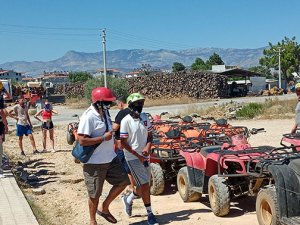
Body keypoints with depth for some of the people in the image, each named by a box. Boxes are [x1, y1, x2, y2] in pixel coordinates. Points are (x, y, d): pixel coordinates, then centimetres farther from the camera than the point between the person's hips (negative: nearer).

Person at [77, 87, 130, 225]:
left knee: (123, 181, 12)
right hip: (94, 163, -8)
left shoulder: (104, 112, 5)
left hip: (110, 158, 8)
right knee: (95, 194, 7)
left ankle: (104, 208, 27)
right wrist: (104, 138, -23)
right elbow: (82, 140, -27)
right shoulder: (89, 116, -22)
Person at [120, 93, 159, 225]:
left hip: (145, 156, 6)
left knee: (144, 185, 14)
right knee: (144, 185, -8)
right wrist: (138, 156, -15)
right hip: (133, 158, -6)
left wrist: (148, 146, -12)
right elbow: (123, 143, -14)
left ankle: (128, 199, 42)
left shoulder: (145, 117, 3)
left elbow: (150, 135, 9)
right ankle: (150, 213, 7)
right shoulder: (126, 121, -15)